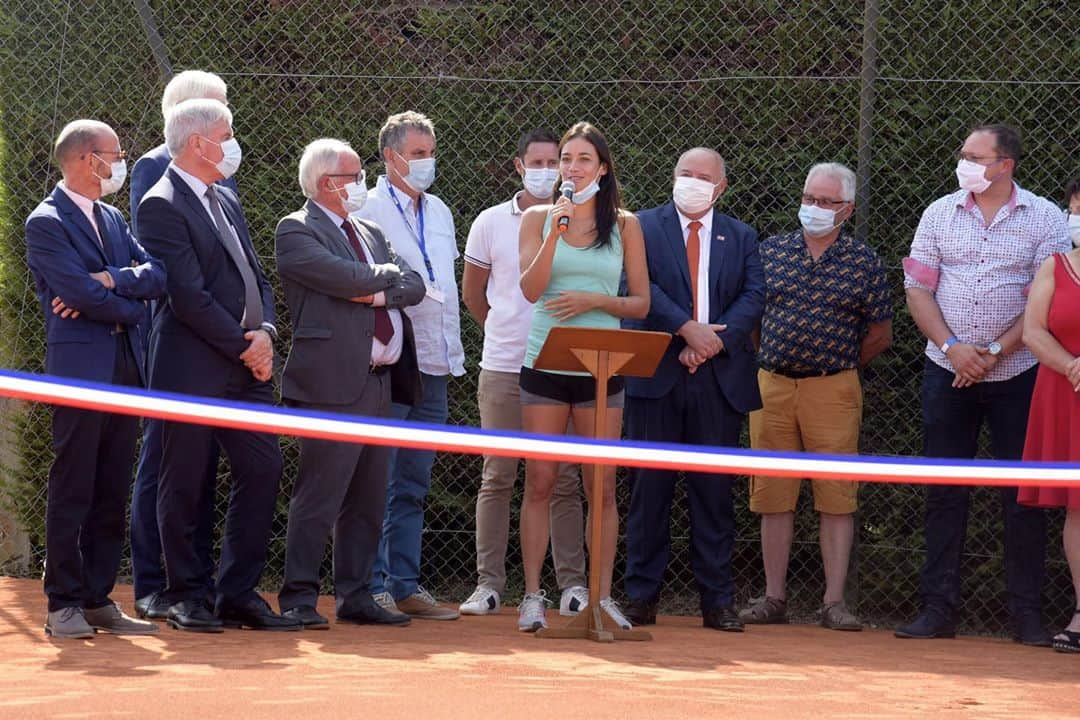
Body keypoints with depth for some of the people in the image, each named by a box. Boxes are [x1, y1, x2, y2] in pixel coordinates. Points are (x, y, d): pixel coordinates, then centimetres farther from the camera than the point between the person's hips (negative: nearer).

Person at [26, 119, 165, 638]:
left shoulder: (113, 219, 18)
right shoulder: (46, 224, -7)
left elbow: (157, 275, 6)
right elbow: (83, 294, -17)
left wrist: (111, 280, -11)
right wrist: (131, 308, -2)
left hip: (126, 371, 8)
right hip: (80, 371, -7)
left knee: (112, 494, 8)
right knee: (71, 494, -4)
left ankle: (98, 600, 12)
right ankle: (64, 605, 0)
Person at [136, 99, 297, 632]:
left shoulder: (226, 201, 18)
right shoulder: (161, 207, -11)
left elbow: (255, 278, 17)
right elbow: (189, 297, -17)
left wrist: (265, 332, -2)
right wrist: (244, 347, -13)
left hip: (245, 367, 8)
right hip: (192, 368, -8)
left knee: (263, 469, 3)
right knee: (184, 484, 0)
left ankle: (238, 593, 10)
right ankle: (186, 597, 10)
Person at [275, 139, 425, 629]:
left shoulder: (370, 234, 21)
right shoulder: (297, 231, -4)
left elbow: (414, 287, 10)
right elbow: (345, 277, -19)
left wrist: (378, 294, -9)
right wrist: (388, 273, -1)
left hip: (378, 381, 8)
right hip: (332, 381, -8)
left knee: (367, 499, 10)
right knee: (319, 495, -8)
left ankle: (354, 596, 16)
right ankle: (299, 597, -4)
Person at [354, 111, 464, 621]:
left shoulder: (439, 212, 17)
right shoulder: (369, 210, -7)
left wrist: (454, 351, 18)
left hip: (434, 367, 7)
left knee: (413, 484, 10)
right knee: (376, 480, -5)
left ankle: (406, 586, 14)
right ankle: (372, 585, -2)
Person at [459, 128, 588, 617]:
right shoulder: (491, 222, 5)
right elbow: (472, 293, 16)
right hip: (503, 369, 1)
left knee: (564, 480, 2)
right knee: (497, 476, 2)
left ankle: (572, 583, 6)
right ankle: (489, 583, 6)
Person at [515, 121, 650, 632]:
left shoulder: (625, 225, 6)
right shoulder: (538, 217, 6)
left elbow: (640, 303, 6)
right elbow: (530, 289, -6)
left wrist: (593, 301, -10)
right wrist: (556, 231, -14)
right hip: (545, 364, 0)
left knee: (602, 489, 0)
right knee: (539, 483, 0)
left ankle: (602, 598, 5)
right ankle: (533, 596, 4)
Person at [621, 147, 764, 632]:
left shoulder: (741, 237, 15)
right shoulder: (644, 227, 8)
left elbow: (753, 296, 3)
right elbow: (640, 286, -6)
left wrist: (713, 342, -12)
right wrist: (687, 329, -18)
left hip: (719, 377, 2)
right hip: (656, 373, -2)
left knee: (715, 490, 1)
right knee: (649, 487, -1)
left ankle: (717, 600, 4)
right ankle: (641, 596, 4)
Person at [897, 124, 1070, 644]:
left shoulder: (1044, 218, -1)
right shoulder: (940, 214, 7)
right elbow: (917, 289, 5)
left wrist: (995, 352, -12)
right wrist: (952, 346, -9)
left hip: (1016, 373, -2)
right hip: (947, 371, 2)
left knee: (1022, 494, -1)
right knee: (943, 492, 3)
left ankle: (1027, 614, 5)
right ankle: (938, 609, 7)